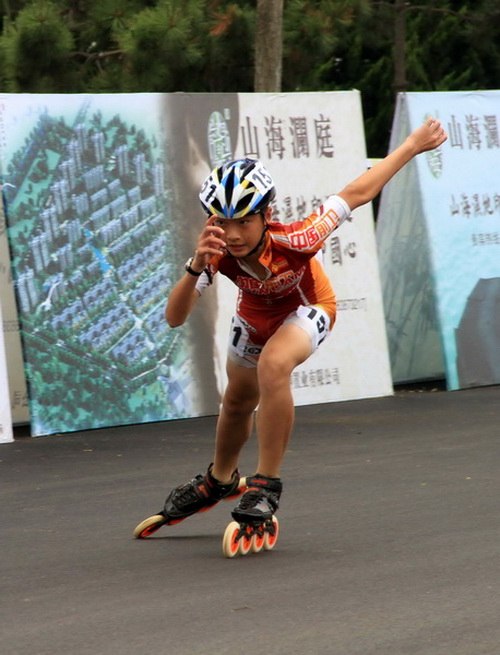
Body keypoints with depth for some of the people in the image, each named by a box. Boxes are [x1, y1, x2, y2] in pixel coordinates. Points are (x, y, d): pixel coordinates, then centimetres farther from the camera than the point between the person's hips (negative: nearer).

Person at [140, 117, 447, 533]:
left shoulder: (293, 241, -42)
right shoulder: (217, 255, -35)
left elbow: (355, 194, -30)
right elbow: (175, 318, -43)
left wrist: (414, 145, -24)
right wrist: (197, 266, -60)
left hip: (306, 309, -4)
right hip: (256, 313, 4)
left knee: (273, 365, -34)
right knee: (238, 401, 22)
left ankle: (268, 483, -21)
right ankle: (220, 481, 54)